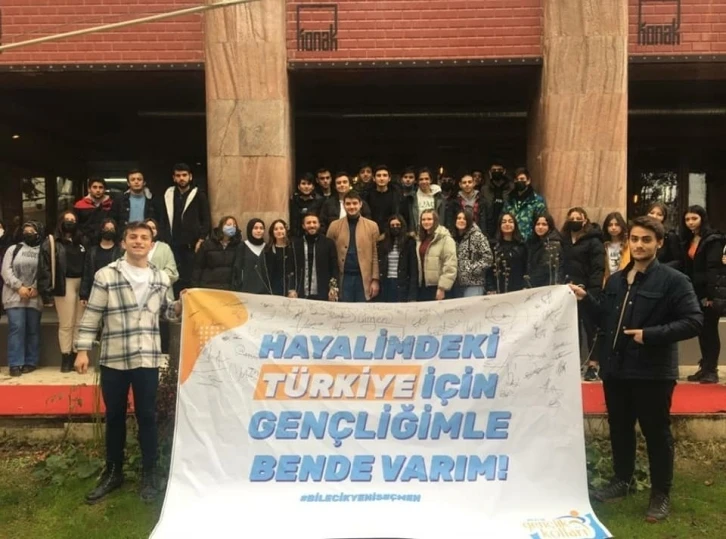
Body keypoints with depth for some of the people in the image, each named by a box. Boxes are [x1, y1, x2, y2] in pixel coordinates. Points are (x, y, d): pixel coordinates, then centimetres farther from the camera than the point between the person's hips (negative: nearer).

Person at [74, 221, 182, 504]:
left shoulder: (161, 278, 6)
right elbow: (92, 316, -2)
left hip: (147, 358, 1)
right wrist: (82, 350, -7)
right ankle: (113, 472, 29)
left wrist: (180, 305, -5)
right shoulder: (105, 276, -3)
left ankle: (149, 474, 20)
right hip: (113, 359, -1)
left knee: (147, 416, 6)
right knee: (114, 417, 12)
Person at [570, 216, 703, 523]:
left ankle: (661, 494, 22)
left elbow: (693, 322, -15)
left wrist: (650, 334, -22)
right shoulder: (615, 281, 10)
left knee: (656, 432, 6)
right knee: (619, 428, 17)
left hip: (653, 371, -6)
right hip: (616, 368, 6)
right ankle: (622, 480, 35)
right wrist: (586, 299, 0)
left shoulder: (673, 280, -9)